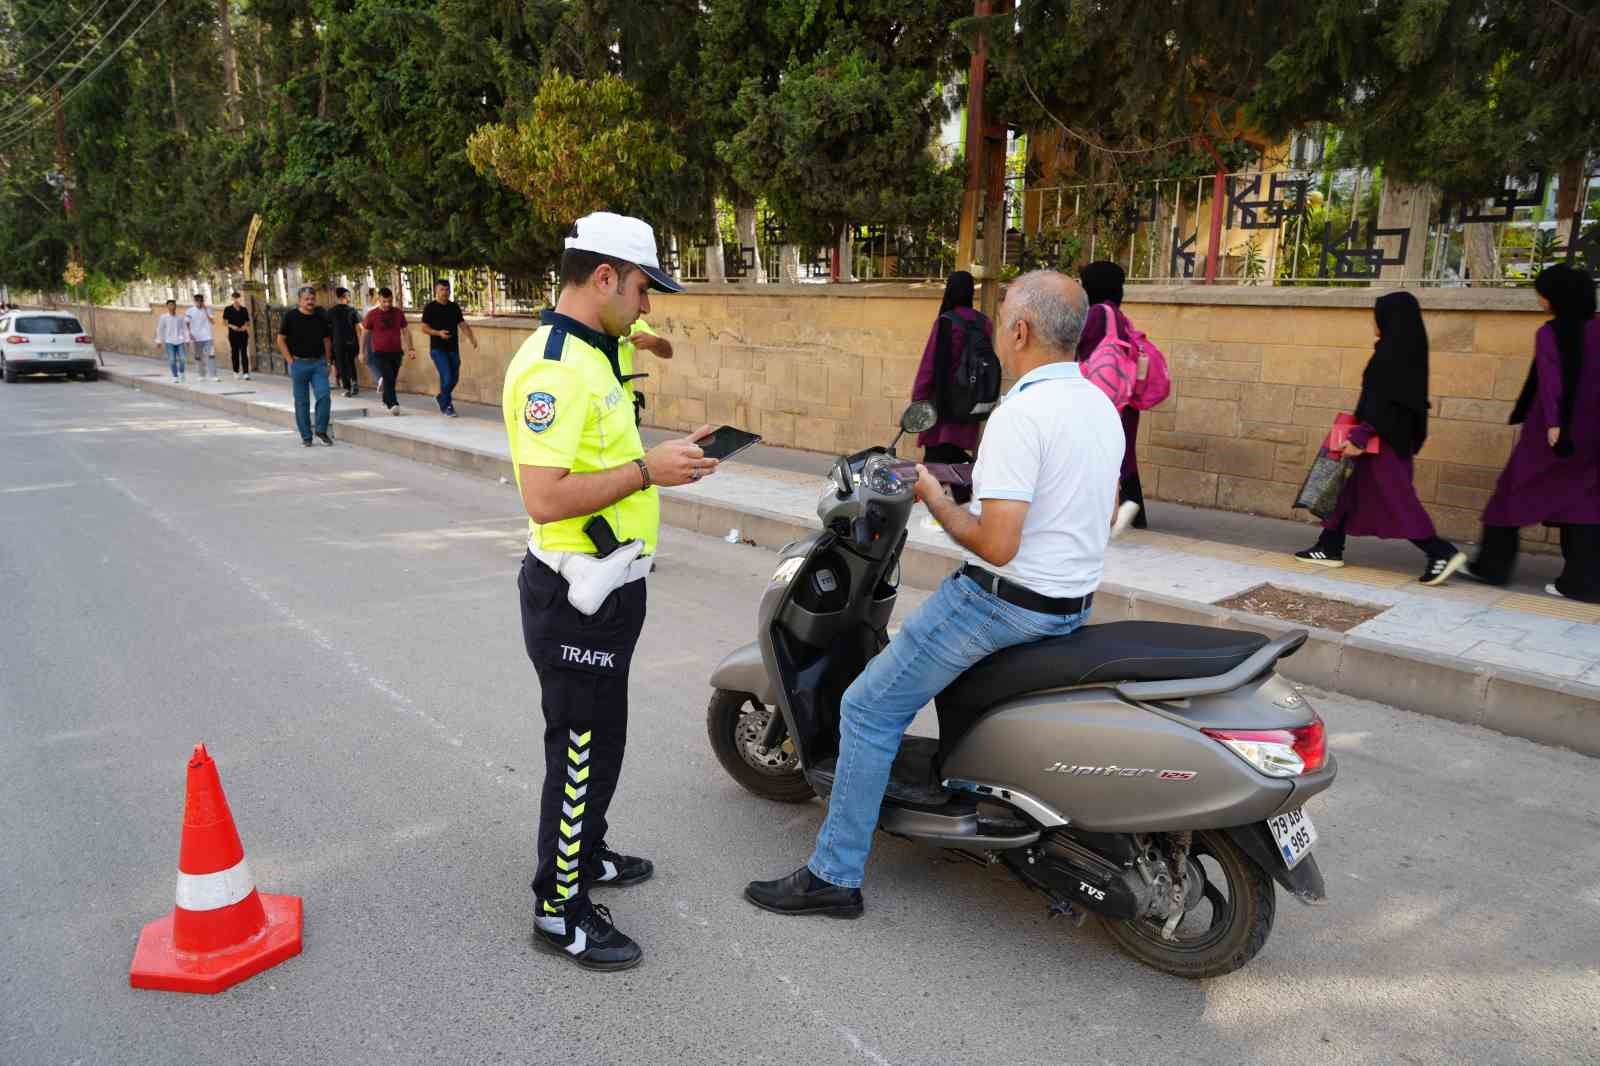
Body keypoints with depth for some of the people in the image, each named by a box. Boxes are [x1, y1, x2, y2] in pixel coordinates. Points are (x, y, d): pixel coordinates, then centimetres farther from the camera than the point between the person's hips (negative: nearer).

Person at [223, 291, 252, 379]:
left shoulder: (244, 309, 10)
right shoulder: (228, 309, 3)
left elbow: (248, 322, 15)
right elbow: (224, 321, 3)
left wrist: (245, 326, -6)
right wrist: (232, 326, -14)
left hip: (243, 333, 1)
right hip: (233, 334, -1)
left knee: (244, 353, -6)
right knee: (235, 353, 5)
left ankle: (246, 373, -11)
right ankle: (236, 372, 16)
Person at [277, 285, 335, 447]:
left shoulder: (321, 317, 7)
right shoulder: (290, 316, -3)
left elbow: (327, 340, 15)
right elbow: (281, 340, 0)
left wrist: (327, 361, 8)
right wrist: (290, 360, -7)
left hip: (319, 363, 2)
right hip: (299, 364, -2)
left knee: (324, 396, -11)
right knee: (301, 402, 4)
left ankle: (321, 431, 5)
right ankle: (306, 436, 13)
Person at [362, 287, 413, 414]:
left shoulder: (398, 313, 4)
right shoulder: (372, 314, -4)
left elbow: (405, 331, 10)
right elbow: (365, 333, 4)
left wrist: (409, 349, 2)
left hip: (396, 352, 3)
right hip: (380, 353, -3)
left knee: (392, 380, 13)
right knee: (388, 379, -17)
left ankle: (386, 400, 35)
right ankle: (393, 404, -23)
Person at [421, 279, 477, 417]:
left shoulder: (454, 307, 11)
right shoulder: (430, 307, -3)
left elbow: (463, 325, 9)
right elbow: (424, 328, -4)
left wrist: (472, 339, -6)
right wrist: (438, 333, -21)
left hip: (453, 348, 5)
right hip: (438, 349, -5)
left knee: (454, 378, 9)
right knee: (446, 377, -14)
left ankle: (442, 398, 35)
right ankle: (446, 407, 1)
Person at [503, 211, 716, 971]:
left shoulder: (590, 355, 12)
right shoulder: (552, 368, -23)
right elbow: (544, 497, -30)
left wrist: (665, 456, 7)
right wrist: (648, 470, -25)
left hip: (606, 588, 10)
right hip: (577, 595, -10)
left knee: (597, 738, 23)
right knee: (582, 750, 2)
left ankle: (582, 852, 42)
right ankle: (559, 909, 18)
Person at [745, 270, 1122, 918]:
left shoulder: (1019, 415, -22)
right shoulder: (1103, 407, 6)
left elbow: (996, 546, -27)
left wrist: (934, 499, -10)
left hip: (1003, 600, -9)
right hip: (1075, 602, 9)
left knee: (870, 709, 0)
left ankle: (835, 876, 6)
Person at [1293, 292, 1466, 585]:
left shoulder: (1392, 351, -18)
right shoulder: (1407, 346, 11)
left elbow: (1381, 399, -22)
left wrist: (1360, 436, -23)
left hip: (1384, 437, -10)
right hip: (1395, 433, 10)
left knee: (1396, 498, -6)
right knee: (1353, 488, 13)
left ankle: (1443, 552, -6)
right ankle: (1330, 548, 18)